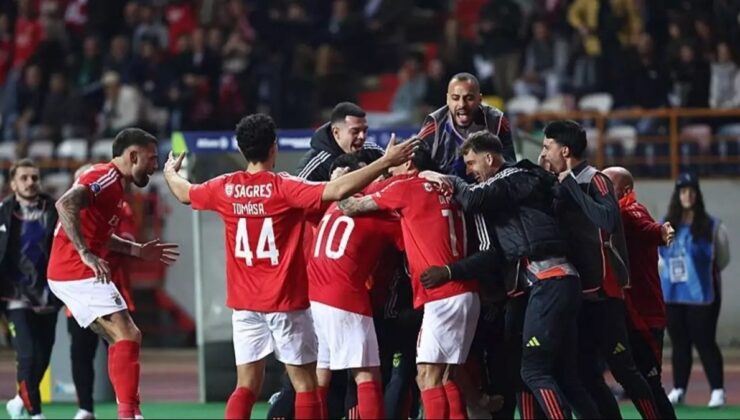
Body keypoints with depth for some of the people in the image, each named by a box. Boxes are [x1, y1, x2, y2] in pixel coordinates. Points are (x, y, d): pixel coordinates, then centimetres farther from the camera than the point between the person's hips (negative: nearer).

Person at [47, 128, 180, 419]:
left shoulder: (113, 182, 19)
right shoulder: (105, 178, -12)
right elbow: (66, 204, -29)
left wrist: (139, 251, 23)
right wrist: (85, 254, -33)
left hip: (73, 275, 10)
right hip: (79, 274, -10)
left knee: (124, 339, 13)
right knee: (127, 337, -13)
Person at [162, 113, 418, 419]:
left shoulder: (225, 188, 1)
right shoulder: (283, 187, -14)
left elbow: (185, 193, 22)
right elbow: (338, 190, -26)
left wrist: (170, 173, 44)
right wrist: (386, 162, -22)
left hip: (245, 304, 5)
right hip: (286, 303, -5)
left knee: (246, 387, 7)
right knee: (305, 383, 3)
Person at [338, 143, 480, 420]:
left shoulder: (407, 188, -2)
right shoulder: (443, 191, 19)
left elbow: (351, 207, 6)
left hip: (444, 296, -8)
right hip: (461, 293, 8)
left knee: (429, 375, -10)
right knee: (442, 377, 9)